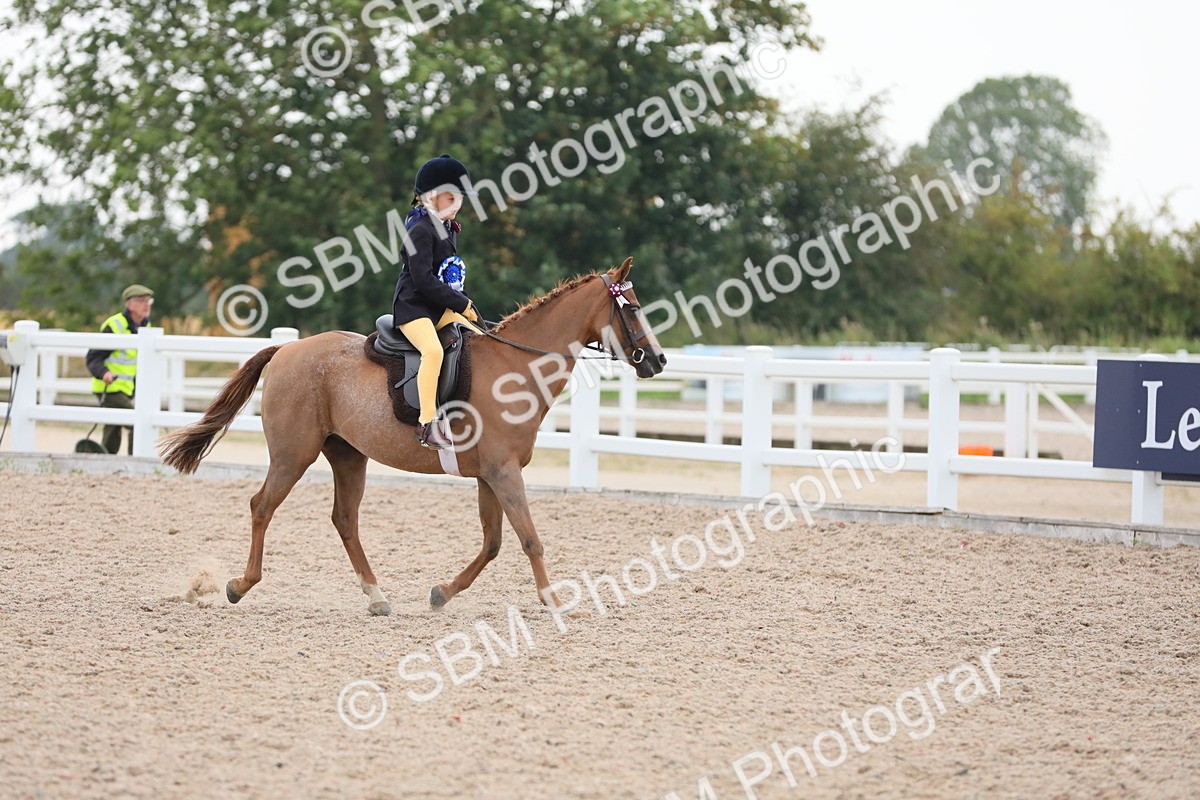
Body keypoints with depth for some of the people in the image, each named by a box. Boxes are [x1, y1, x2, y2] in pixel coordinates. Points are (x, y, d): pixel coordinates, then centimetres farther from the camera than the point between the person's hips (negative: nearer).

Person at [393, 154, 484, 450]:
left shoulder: (447, 230, 15)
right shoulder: (421, 230, -14)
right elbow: (423, 279, -20)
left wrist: (463, 303, 6)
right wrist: (461, 304, -15)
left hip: (440, 307, 10)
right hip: (413, 306, -10)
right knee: (433, 349, -32)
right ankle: (427, 423, -34)